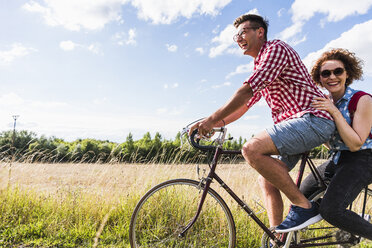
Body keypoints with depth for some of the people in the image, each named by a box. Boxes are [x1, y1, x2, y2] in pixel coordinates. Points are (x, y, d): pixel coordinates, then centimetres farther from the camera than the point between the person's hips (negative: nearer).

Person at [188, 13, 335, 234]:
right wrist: (213, 124, 10)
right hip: (294, 127, 10)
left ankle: (304, 207, -15)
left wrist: (212, 119, -17)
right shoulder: (260, 66, 24)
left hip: (312, 119, -10)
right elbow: (244, 105, 22)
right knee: (267, 181, 5)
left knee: (252, 149, -27)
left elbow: (246, 91, -18)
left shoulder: (276, 48, -6)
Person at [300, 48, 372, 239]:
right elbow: (329, 143, 9)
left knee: (330, 209, -24)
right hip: (337, 160, 7)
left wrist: (335, 112, -25)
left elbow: (355, 144, -21)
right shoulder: (324, 102, 5)